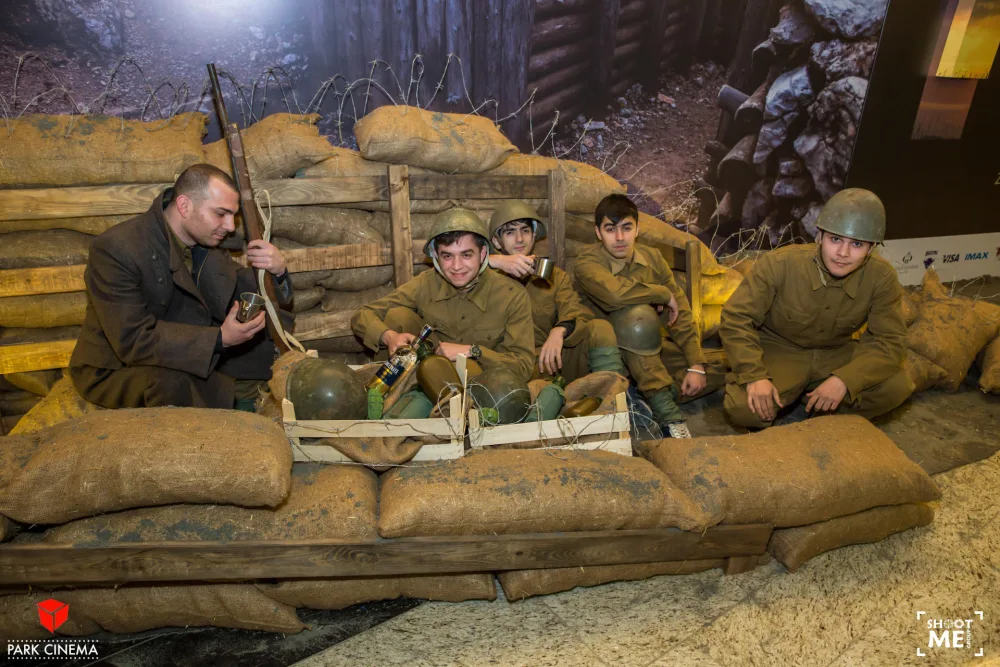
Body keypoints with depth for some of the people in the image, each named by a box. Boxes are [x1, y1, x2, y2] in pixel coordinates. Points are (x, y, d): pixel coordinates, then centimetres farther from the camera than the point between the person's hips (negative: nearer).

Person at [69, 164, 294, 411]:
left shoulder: (206, 241, -5)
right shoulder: (115, 249, -26)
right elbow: (134, 341, -31)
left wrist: (277, 271, -24)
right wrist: (219, 338, -39)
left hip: (184, 351, 7)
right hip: (114, 370, -6)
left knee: (262, 329, -6)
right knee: (174, 381, -38)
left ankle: (239, 411, 7)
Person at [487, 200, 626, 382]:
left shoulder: (555, 276, 19)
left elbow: (577, 312, -1)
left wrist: (559, 330, -24)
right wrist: (495, 261, -24)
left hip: (555, 359, 4)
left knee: (600, 328, -20)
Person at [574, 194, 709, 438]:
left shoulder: (652, 257, -2)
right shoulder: (587, 262, -17)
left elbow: (681, 314, -5)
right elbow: (616, 292, -39)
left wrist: (697, 365, -14)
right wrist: (665, 294, -23)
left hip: (651, 344, 5)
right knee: (638, 314, -36)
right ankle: (666, 412, -31)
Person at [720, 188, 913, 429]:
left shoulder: (882, 277, -17)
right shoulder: (780, 263, -25)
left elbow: (890, 341, -14)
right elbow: (737, 318, -21)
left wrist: (844, 380, -32)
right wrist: (754, 376, -34)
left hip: (837, 353, 4)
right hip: (780, 351, -3)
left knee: (896, 386, -21)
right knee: (742, 407, -28)